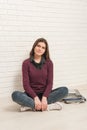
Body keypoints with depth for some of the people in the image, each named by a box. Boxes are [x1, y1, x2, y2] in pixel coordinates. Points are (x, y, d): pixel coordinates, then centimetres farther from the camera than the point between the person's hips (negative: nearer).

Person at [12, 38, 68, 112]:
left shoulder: (49, 62, 1)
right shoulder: (26, 63, -4)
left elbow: (50, 83, -5)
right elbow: (26, 84, -8)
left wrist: (44, 97, -21)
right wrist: (35, 97, -23)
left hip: (45, 94, 2)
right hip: (32, 94, -1)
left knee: (64, 90, -23)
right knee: (15, 95, -31)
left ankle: (30, 105, -24)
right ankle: (48, 106, -29)